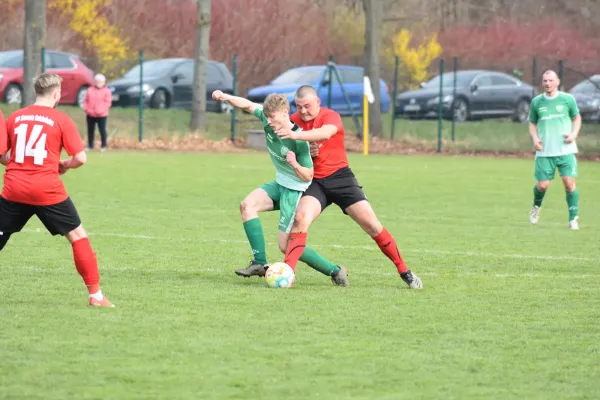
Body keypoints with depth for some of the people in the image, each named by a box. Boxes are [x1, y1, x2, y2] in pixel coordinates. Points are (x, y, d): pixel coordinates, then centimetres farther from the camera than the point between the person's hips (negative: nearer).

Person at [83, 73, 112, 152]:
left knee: (102, 130, -5)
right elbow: (86, 100, 11)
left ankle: (104, 145, 5)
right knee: (90, 130, 8)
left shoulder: (106, 91, 0)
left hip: (101, 115, -4)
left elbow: (108, 102, -7)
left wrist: (101, 111, -17)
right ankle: (90, 145, 17)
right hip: (90, 115, 4)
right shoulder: (90, 90, 11)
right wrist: (86, 108, -7)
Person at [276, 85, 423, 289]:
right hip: (313, 181, 2)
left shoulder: (331, 117, -11)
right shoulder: (294, 121, 0)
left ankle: (404, 271, 5)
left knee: (371, 224, -6)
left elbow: (325, 133, -35)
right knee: (301, 218, -26)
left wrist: (296, 135, -50)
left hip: (340, 176, -2)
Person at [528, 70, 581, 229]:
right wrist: (534, 139, -3)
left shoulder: (567, 99, 2)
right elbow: (532, 123, 15)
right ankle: (537, 206, 31)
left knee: (569, 182, -12)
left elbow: (577, 118, 13)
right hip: (544, 151, 1)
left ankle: (573, 219, 0)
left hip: (566, 150, -1)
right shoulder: (536, 102, 5)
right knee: (542, 185, -2)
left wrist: (574, 134, -5)